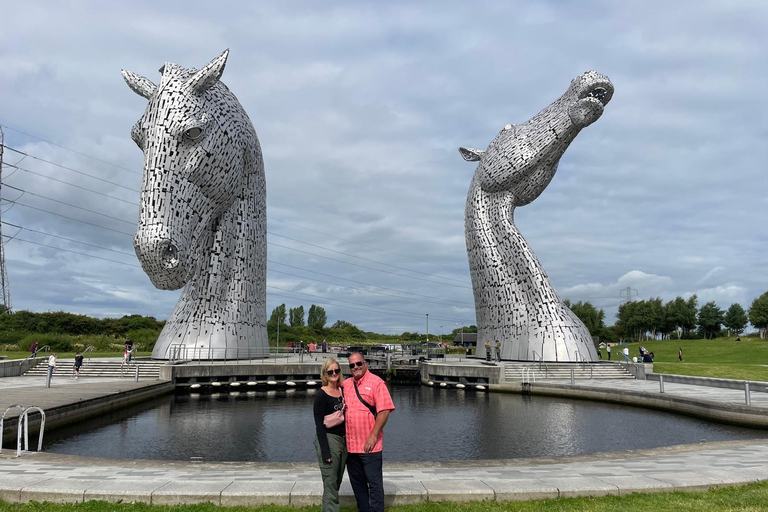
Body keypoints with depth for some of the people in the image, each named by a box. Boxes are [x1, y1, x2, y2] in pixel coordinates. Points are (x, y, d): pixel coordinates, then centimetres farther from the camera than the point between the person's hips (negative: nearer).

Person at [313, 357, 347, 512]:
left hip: (343, 440, 7)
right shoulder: (321, 395, -12)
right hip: (328, 440, -7)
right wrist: (325, 452, -17)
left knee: (336, 483, 16)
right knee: (331, 485, -2)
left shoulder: (343, 390, 7)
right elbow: (319, 425, -13)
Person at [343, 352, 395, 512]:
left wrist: (373, 436, -17)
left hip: (369, 445, -6)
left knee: (374, 482, 1)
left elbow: (384, 411, -14)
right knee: (357, 481, 16)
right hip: (351, 444, 6)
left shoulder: (376, 383, -8)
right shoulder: (346, 385, 10)